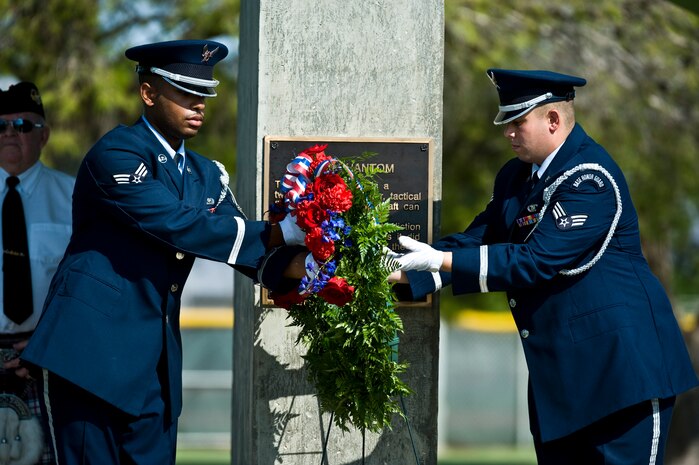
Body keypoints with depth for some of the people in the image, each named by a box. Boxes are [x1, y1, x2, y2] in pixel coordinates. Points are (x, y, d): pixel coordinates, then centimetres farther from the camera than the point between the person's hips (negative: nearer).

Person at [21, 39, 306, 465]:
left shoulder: (206, 175, 17)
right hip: (95, 344, -7)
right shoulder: (117, 153, -9)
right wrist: (280, 233, -20)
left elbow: (252, 250, 10)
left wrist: (292, 268, -14)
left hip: (156, 356, 7)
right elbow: (177, 224, -20)